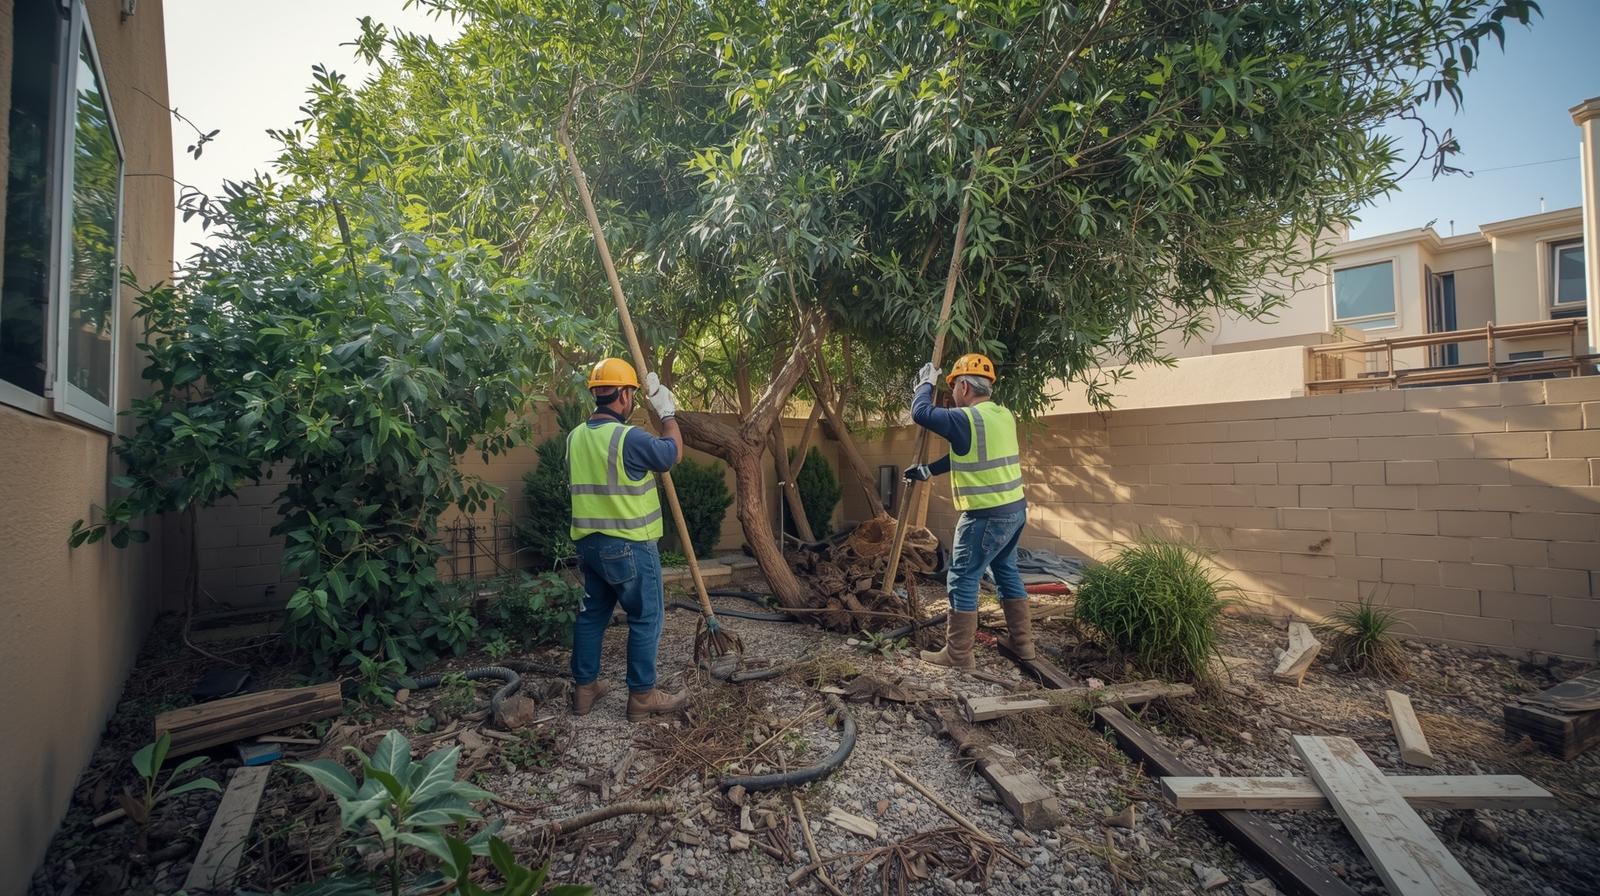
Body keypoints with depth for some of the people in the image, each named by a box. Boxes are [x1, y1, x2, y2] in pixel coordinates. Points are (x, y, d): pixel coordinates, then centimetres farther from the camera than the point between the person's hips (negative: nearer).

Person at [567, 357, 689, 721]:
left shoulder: (575, 437, 3)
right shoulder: (629, 438, -20)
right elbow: (674, 452, -5)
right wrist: (667, 412, 8)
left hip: (589, 542, 8)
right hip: (629, 545, -8)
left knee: (592, 614, 17)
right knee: (645, 619, 5)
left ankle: (584, 688, 27)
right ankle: (642, 696, 12)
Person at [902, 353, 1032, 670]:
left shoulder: (966, 418, -18)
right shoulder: (1003, 415, 11)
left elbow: (921, 413, -10)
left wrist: (926, 383, 7)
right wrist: (928, 470, 22)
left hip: (988, 515, -9)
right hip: (1015, 508, 9)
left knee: (962, 580, 0)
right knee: (1006, 571, 21)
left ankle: (958, 655, 6)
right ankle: (1023, 643, 30)